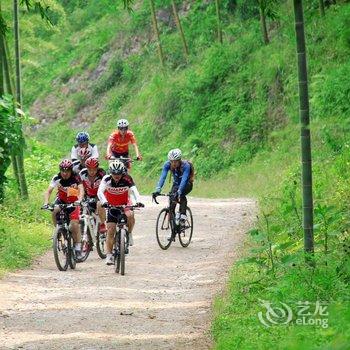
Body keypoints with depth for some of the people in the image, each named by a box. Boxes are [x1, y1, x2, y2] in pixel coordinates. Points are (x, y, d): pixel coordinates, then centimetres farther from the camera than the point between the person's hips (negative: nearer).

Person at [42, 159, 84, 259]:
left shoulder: (75, 179, -24)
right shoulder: (57, 178, -20)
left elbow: (81, 189, -38)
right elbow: (48, 191, -27)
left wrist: (79, 200, -57)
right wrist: (46, 203, -44)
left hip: (73, 202, -2)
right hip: (61, 200, 2)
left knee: (74, 225, -16)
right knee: (55, 211, -32)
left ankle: (78, 248, -6)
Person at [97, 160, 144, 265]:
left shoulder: (127, 179, -22)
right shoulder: (107, 179, -20)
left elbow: (134, 190, -34)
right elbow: (100, 192, -32)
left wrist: (138, 201, -54)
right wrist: (104, 202, -51)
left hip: (124, 205, -1)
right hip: (112, 206, 1)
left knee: (130, 215, -33)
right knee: (110, 231, -6)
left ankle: (129, 234, -7)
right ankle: (109, 256, 1)